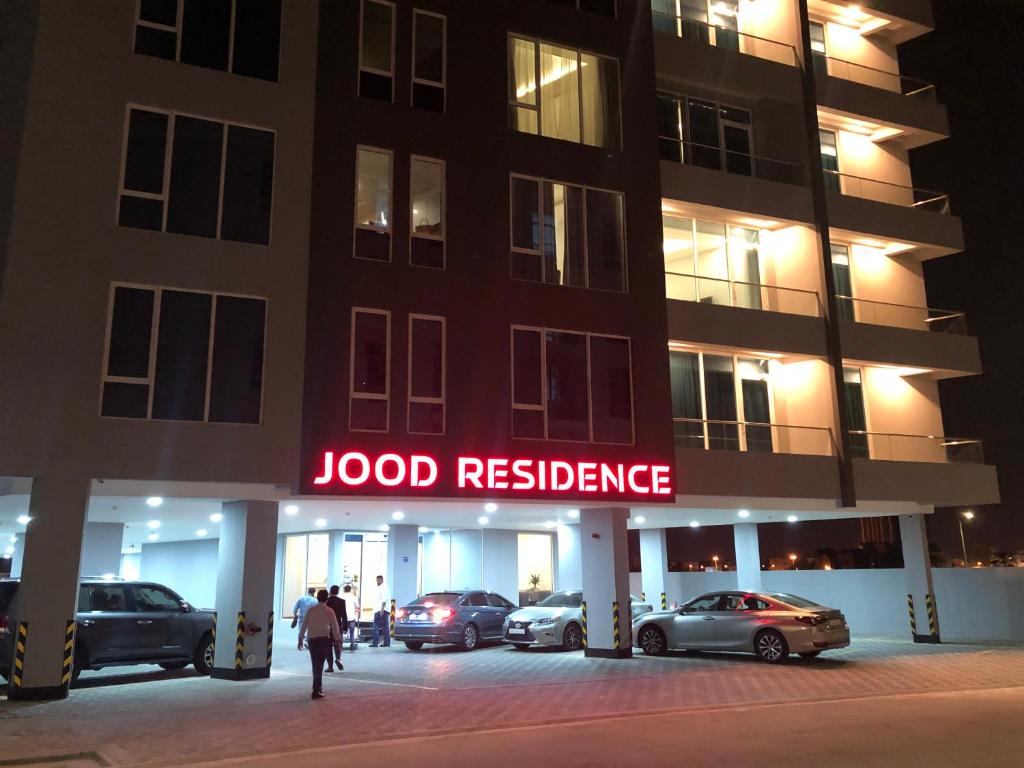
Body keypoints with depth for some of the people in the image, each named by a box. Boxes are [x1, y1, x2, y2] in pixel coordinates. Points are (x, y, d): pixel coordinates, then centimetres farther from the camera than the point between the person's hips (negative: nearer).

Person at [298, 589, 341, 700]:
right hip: (324, 639, -3)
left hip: (312, 639, 3)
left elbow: (304, 625, 2)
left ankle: (318, 687, 28)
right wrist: (338, 639, 8)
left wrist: (300, 639, 11)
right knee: (319, 665, -1)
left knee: (315, 664, 17)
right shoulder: (329, 611, -6)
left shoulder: (310, 610, 1)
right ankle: (316, 690, -7)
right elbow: (334, 627, -3)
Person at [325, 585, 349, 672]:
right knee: (338, 644, 11)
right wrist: (345, 628, 3)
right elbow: (344, 616, -4)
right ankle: (338, 658, -16)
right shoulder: (341, 601, -4)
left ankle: (330, 666, 5)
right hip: (338, 626, 0)